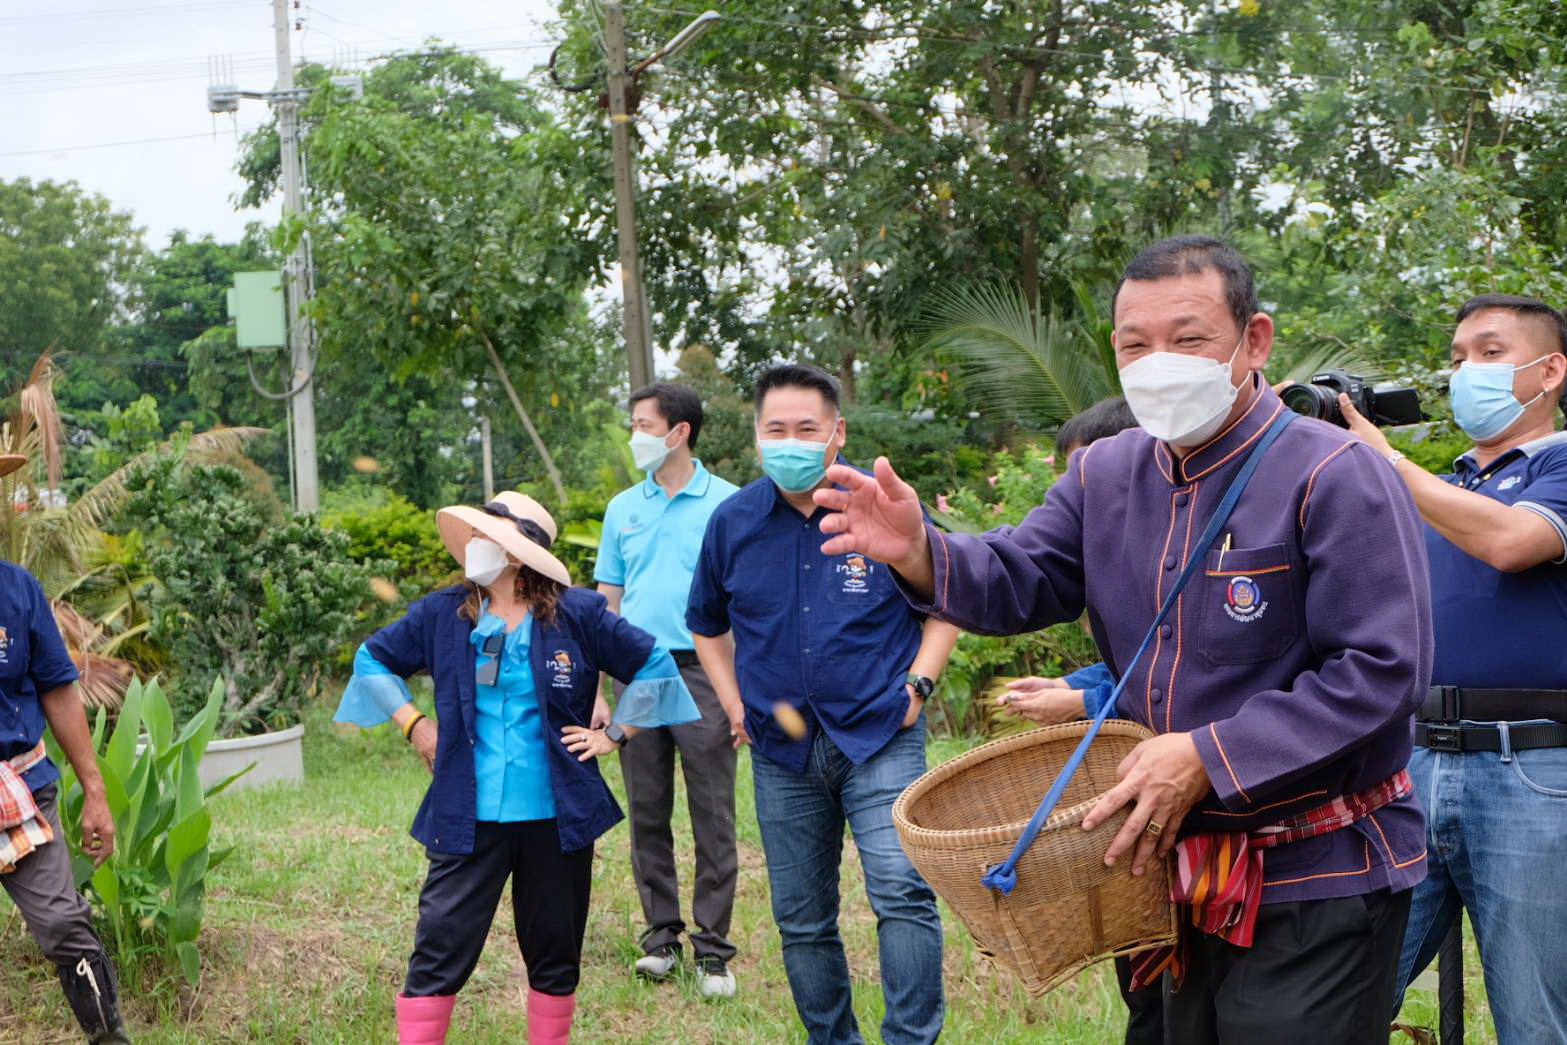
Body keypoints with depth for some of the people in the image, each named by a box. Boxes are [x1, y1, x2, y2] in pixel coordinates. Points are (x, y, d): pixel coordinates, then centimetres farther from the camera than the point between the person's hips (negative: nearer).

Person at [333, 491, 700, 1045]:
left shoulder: (579, 614, -2)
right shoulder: (441, 614, 1)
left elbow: (653, 664, 6)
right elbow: (373, 659, 15)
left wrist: (613, 734, 2)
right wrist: (413, 723, 5)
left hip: (556, 816, 0)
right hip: (468, 818, 0)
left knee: (555, 956, 12)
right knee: (440, 952, -4)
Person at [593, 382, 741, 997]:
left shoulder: (728, 505, 1)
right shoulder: (622, 509, 12)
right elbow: (607, 603, 14)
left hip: (702, 672, -4)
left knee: (713, 819, -2)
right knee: (647, 815, 8)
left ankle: (713, 951, 4)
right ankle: (661, 937, 18)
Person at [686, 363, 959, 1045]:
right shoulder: (733, 522, 4)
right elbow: (707, 626, 20)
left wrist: (917, 684, -3)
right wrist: (735, 707, 10)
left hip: (881, 739, -3)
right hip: (781, 751, 3)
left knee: (902, 891, -18)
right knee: (801, 918, 11)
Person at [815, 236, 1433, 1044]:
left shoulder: (1336, 477, -16)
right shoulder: (1106, 476, 7)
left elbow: (1380, 673, -21)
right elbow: (1016, 579, 2)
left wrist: (1209, 757, -25)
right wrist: (918, 554, -20)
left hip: (1319, 884, -7)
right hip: (1188, 871, 7)